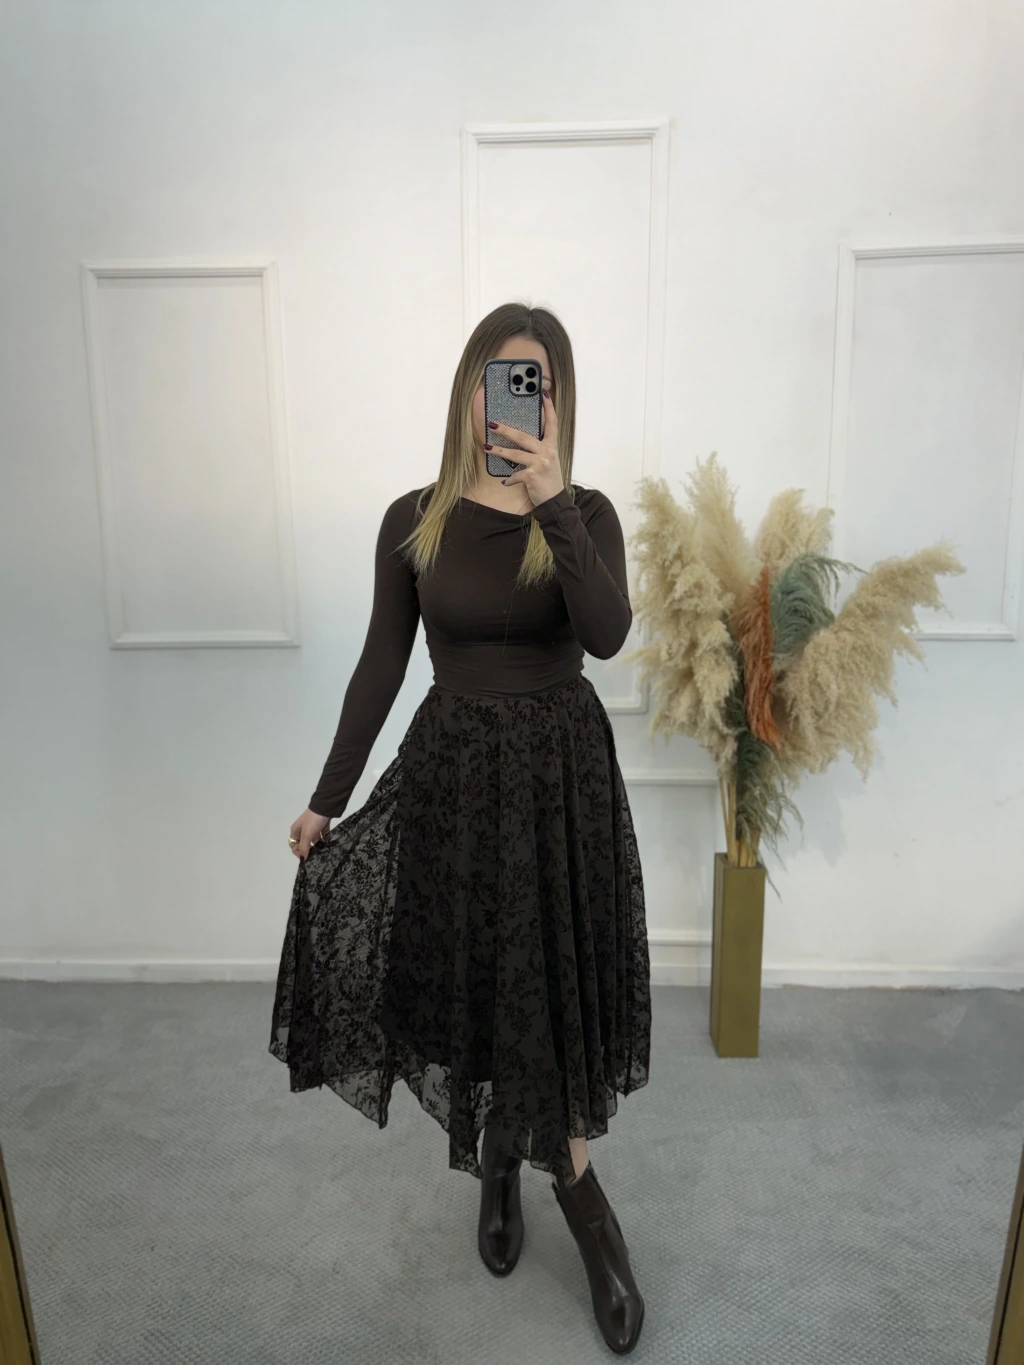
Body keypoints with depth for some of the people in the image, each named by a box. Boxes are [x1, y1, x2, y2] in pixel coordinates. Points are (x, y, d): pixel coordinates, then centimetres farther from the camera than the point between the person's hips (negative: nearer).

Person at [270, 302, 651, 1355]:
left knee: (562, 978, 9)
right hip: (454, 767, 1)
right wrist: (327, 796, 5)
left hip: (563, 770, 0)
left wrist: (552, 504, -30)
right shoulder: (415, 520, -1)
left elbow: (606, 635, -21)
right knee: (473, 975, 12)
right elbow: (380, 667, 3)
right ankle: (499, 1152, 39)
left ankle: (539, 1164, 35)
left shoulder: (585, 515, -3)